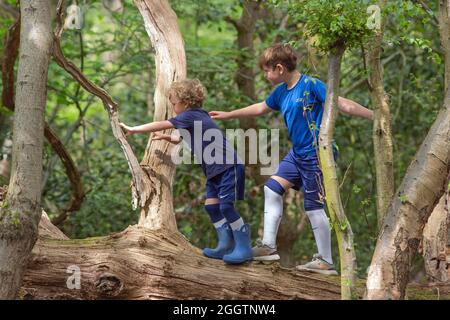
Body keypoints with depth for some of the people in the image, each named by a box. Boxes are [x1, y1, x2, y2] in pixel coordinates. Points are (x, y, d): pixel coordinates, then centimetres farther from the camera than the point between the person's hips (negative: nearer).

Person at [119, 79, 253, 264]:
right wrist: (166, 137, 23)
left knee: (226, 206, -15)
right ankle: (226, 246, 10)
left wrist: (132, 129, 0)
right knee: (211, 206, 7)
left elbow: (160, 125, -8)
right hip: (215, 171, 10)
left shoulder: (190, 116, -12)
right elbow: (184, 139, 36)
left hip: (228, 167, -10)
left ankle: (244, 247, -12)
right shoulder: (196, 117, 17)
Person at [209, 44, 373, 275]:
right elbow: (261, 108, 25)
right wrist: (228, 115, 34)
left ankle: (326, 262, 3)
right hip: (297, 153, 9)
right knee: (273, 187, 10)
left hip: (316, 154, -9)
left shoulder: (311, 85, -16)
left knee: (314, 206, -5)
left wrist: (375, 116, -21)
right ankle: (269, 246, 15)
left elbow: (342, 104, -18)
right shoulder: (281, 92, 8)